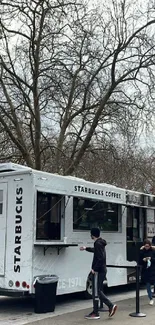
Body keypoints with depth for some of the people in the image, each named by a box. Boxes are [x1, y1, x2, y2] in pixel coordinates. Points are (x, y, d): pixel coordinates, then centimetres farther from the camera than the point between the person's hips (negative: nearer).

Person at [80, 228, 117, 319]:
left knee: (96, 292, -2)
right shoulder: (100, 243, 13)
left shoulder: (98, 244, -17)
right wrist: (86, 248, 47)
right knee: (98, 291, 13)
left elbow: (101, 258, -25)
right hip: (102, 270, 10)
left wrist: (95, 268, -19)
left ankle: (96, 313, 5)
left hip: (98, 271, -10)